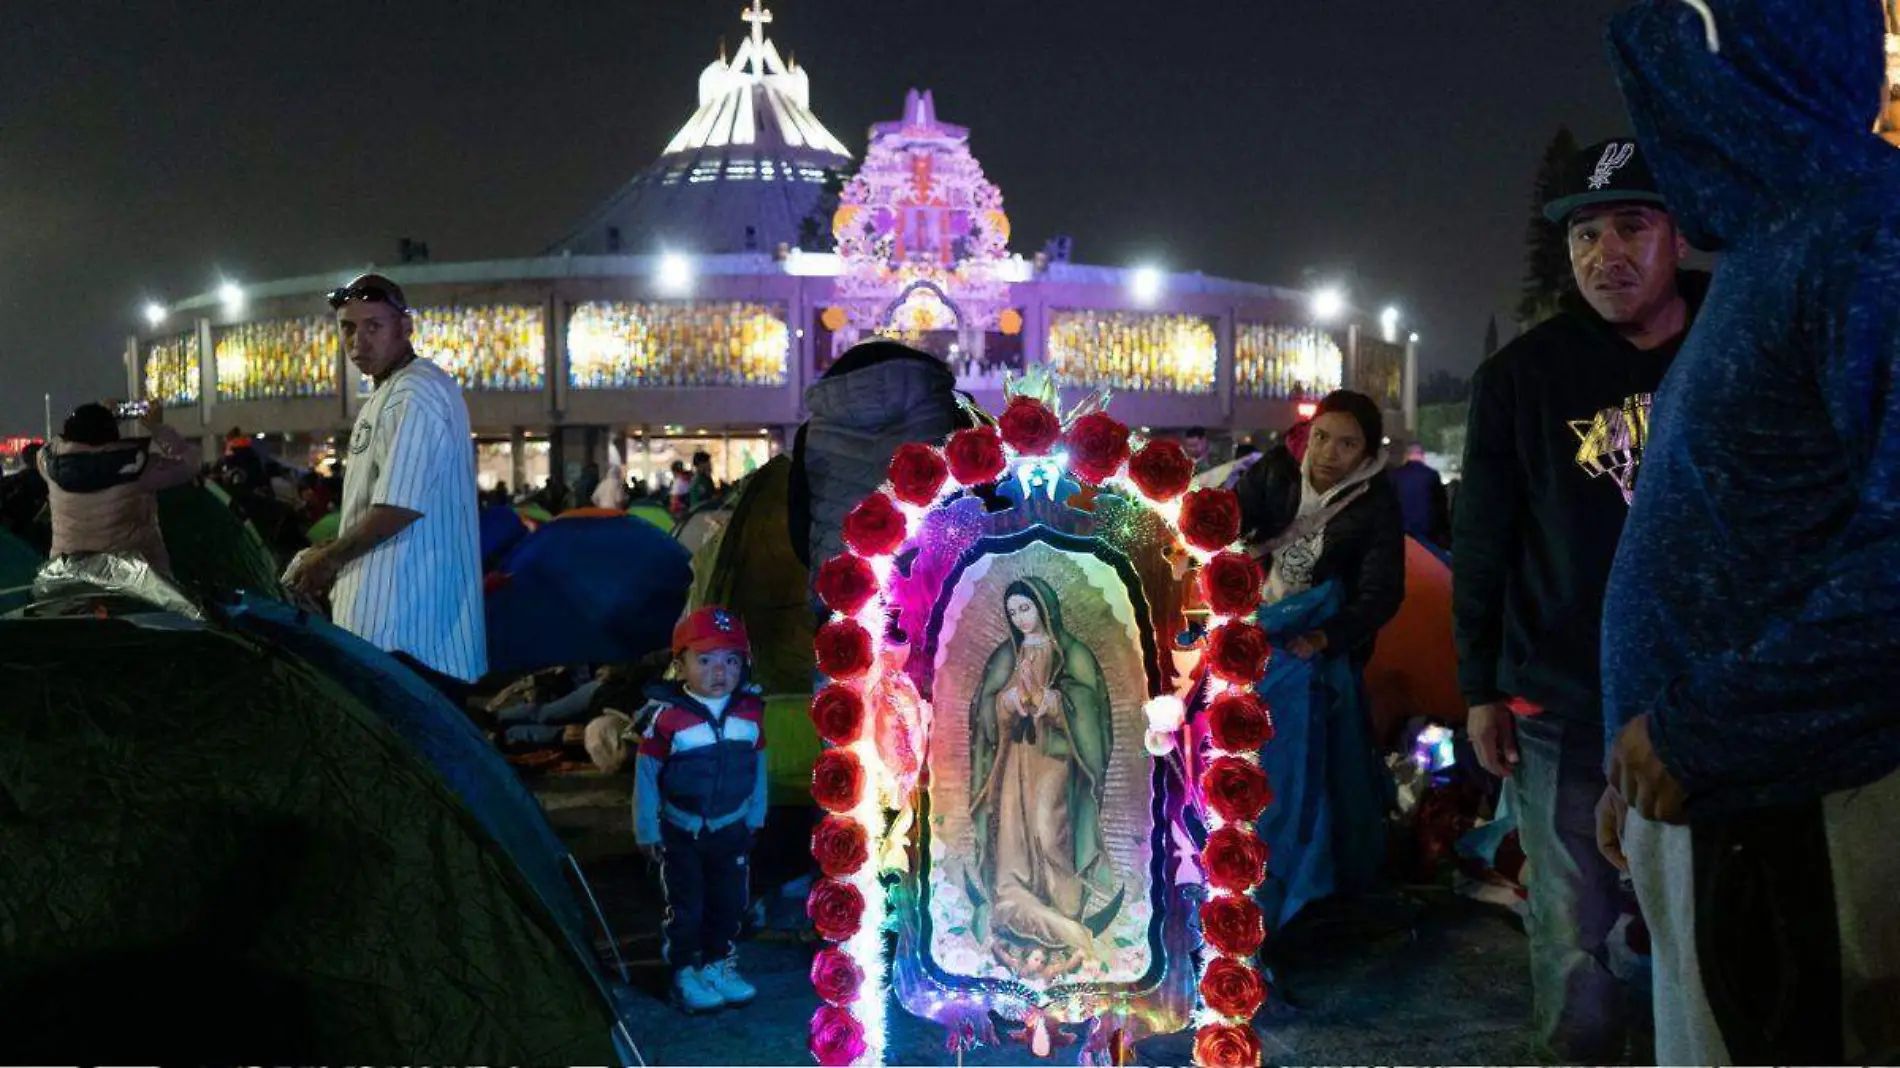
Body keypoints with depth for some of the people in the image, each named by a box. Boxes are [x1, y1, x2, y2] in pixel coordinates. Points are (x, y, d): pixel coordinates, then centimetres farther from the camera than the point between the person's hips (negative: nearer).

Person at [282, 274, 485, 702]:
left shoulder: (414, 395, -14)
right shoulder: (384, 396, 20)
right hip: (388, 619, 10)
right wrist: (333, 559, 14)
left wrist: (328, 559, -9)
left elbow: (400, 506, -21)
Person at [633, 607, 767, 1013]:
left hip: (731, 830, 4)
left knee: (729, 903, 14)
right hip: (680, 834, -4)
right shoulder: (666, 717, -19)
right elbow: (646, 775, -11)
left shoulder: (750, 712, -7)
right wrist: (646, 831, -7)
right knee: (686, 907, 5)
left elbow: (758, 767, 6)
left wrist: (754, 817, 12)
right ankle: (685, 974, 20)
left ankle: (718, 964, 31)